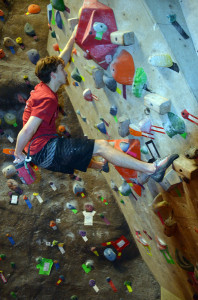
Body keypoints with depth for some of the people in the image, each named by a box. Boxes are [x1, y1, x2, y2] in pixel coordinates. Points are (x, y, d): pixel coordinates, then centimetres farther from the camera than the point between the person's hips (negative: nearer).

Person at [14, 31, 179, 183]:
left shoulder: (42, 88, 11)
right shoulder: (48, 98, -18)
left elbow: (60, 61, 22)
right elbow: (27, 130, -26)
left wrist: (73, 37, 26)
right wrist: (18, 154, -14)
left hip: (38, 153, 11)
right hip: (45, 149, -10)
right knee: (101, 145, -16)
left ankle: (99, 165, 66)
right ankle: (152, 169, -18)